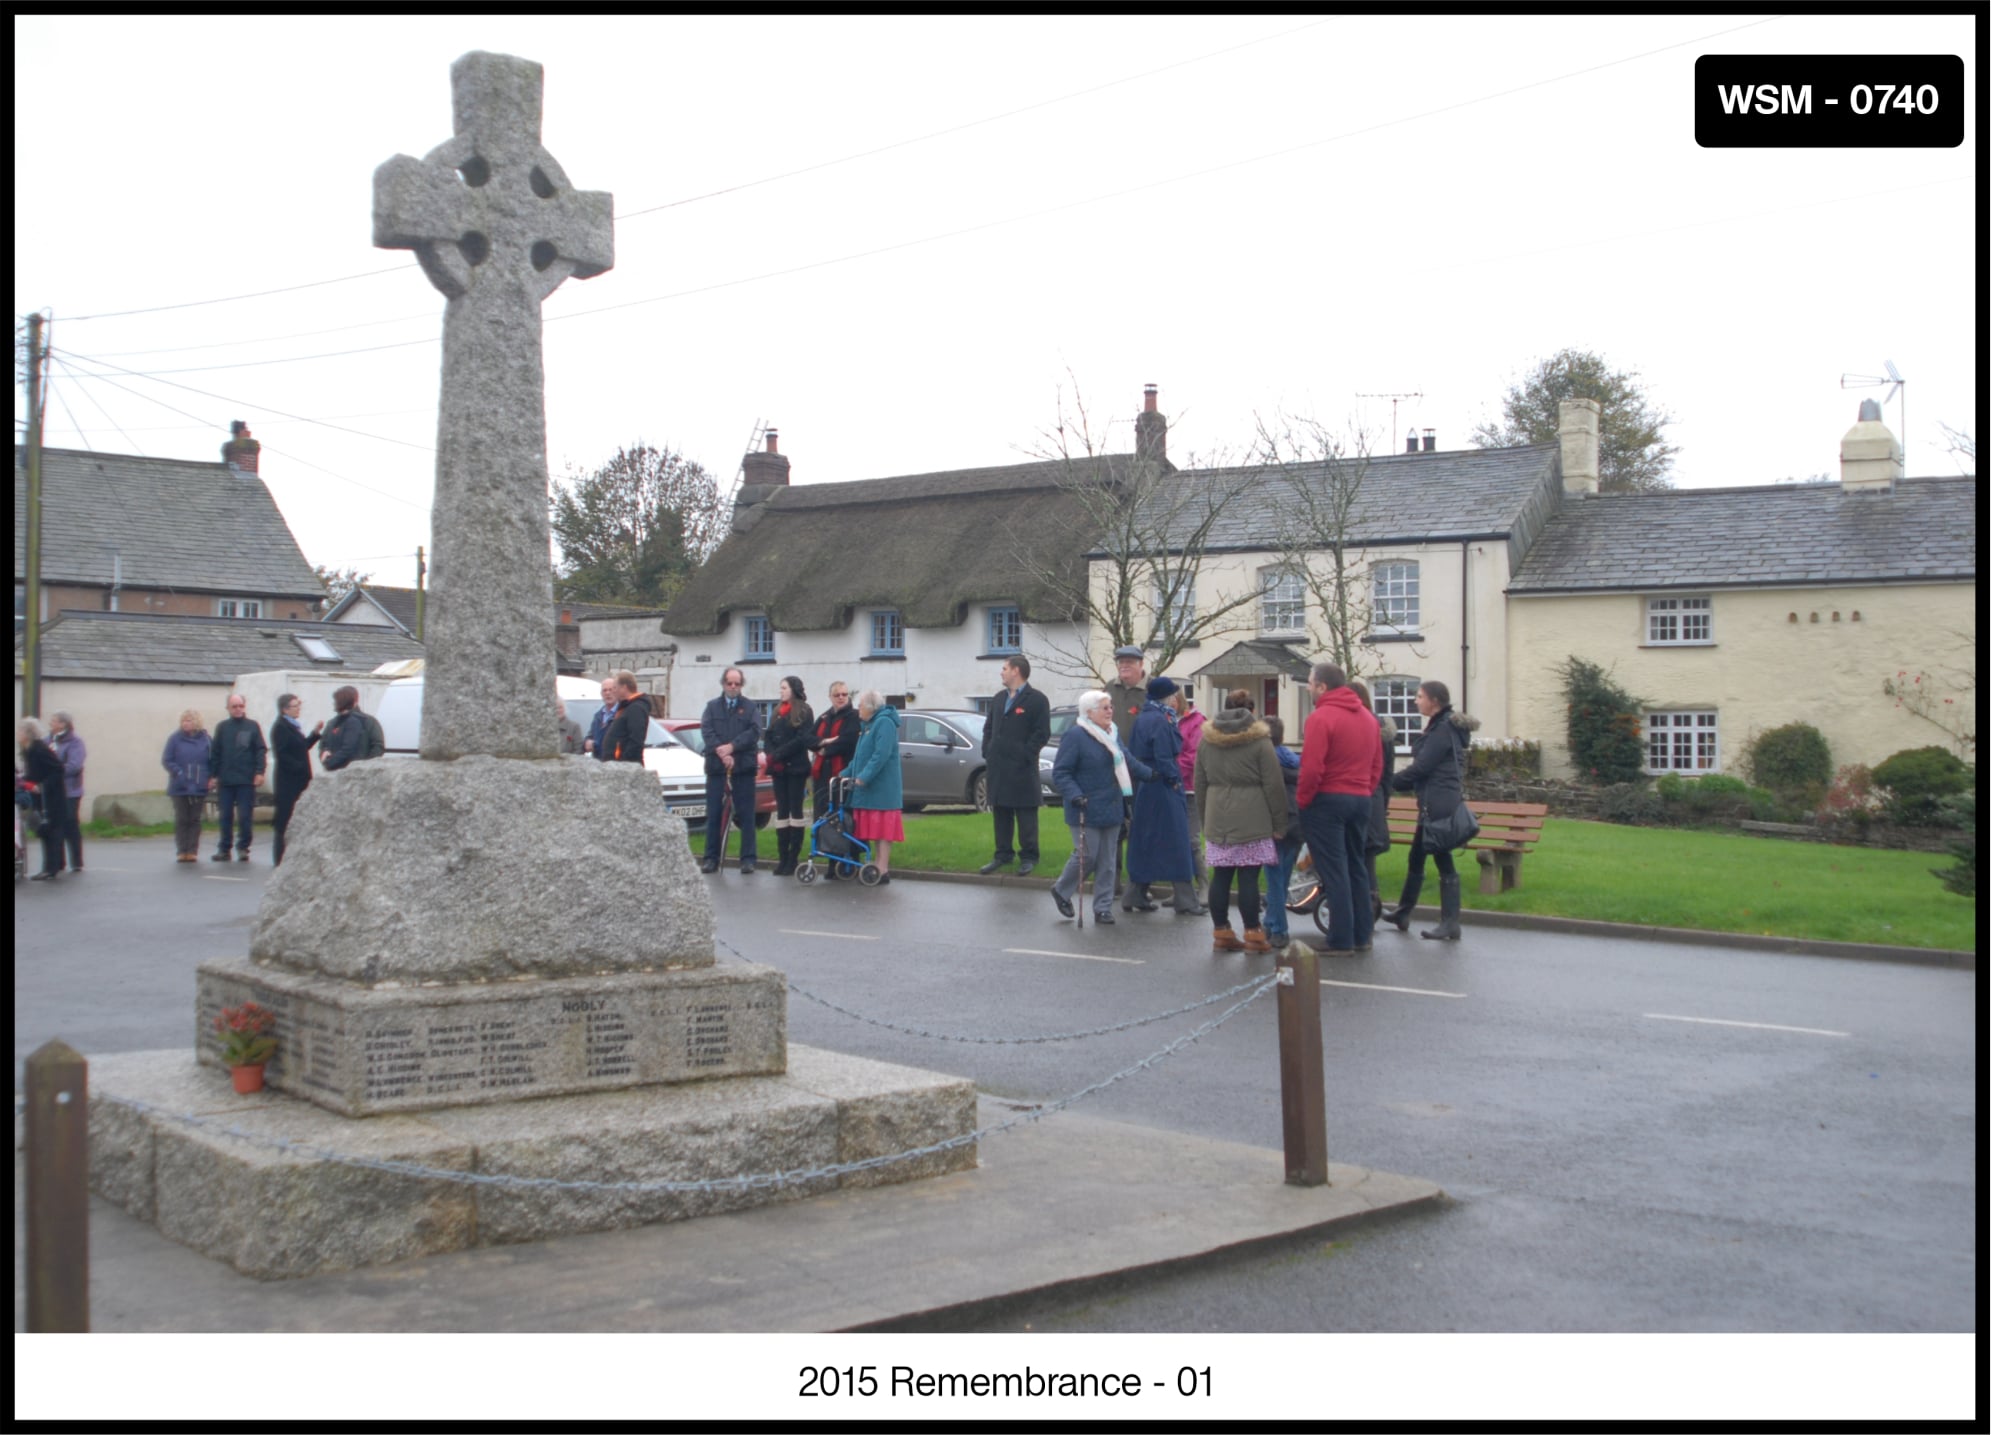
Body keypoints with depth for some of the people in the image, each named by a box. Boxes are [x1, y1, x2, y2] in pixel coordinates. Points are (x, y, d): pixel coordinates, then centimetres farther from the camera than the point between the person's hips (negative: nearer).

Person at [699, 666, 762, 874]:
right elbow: (707, 731, -1)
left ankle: (748, 858, 1)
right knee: (714, 814, 3)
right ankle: (711, 857, 9)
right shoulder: (712, 706, 13)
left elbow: (754, 732, -4)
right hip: (716, 767, 1)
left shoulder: (749, 707, 10)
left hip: (743, 767, -1)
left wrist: (732, 746, -17)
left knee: (746, 815, -2)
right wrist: (721, 753, -16)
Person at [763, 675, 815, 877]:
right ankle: (783, 859, 5)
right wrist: (771, 756, -8)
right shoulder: (777, 713, 18)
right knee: (782, 811, 4)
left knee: (796, 810, -3)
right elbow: (768, 737, 12)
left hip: (796, 767, -6)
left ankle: (793, 859, -3)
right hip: (778, 768, 6)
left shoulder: (804, 711, -2)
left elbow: (802, 739, -12)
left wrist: (777, 755, -15)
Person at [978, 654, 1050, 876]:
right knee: (1001, 814, 11)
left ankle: (1029, 857, 6)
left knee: (1026, 816, -1)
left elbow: (1041, 734, -10)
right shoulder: (998, 699, 17)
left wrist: (1024, 755, -14)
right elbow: (988, 728, 21)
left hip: (1022, 769, -7)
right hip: (997, 768, 7)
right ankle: (1002, 855, 19)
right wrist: (986, 751, 7)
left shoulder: (1036, 700, -5)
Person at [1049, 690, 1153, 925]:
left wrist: (1149, 774, 13)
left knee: (1107, 861, 8)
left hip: (1111, 809, 8)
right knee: (1086, 855, -6)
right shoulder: (1075, 736, -15)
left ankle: (1102, 908, 15)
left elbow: (1128, 761, 21)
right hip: (1086, 811, -7)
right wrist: (1074, 795, -26)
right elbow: (1060, 773, -15)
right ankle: (1061, 891, 19)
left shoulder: (1112, 733, 10)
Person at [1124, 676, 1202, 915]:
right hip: (1163, 788, -9)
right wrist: (1173, 779, -9)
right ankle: (1184, 902, -2)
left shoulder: (1142, 718, 10)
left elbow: (1133, 752, 15)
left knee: (1142, 842, 13)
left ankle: (1135, 896, 16)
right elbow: (1164, 756, -20)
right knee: (1175, 841, -4)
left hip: (1143, 786, 9)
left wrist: (1143, 774, 17)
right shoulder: (1160, 720, -16)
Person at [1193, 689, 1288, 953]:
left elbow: (1199, 785, 15)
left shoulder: (1207, 740, 10)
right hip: (1252, 820, -4)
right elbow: (1274, 785, -5)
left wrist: (1205, 820, 23)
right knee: (1248, 877, -4)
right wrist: (1278, 824, 1)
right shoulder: (1259, 741, -4)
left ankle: (1222, 932, 11)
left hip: (1217, 820, 4)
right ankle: (1253, 934, -1)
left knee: (1220, 876, 6)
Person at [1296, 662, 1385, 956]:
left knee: (1334, 872, -2)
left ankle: (1341, 942, -1)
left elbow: (1311, 768, -20)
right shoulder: (1368, 717, 10)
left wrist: (1303, 801, -7)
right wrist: (1365, 793, 17)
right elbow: (1377, 765, 11)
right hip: (1361, 800, 7)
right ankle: (1363, 936, 20)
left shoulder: (1321, 717, -14)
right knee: (1357, 869, 16)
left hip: (1328, 800, -7)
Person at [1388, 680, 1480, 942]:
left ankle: (1450, 925, -4)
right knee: (1416, 857, 16)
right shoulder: (1441, 726, 17)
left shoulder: (1443, 729, -13)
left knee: (1443, 861, -7)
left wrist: (1391, 782, -7)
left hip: (1438, 805, -10)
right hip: (1433, 804, 10)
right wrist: (1402, 782, 9)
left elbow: (1421, 766, -17)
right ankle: (1403, 912, 27)